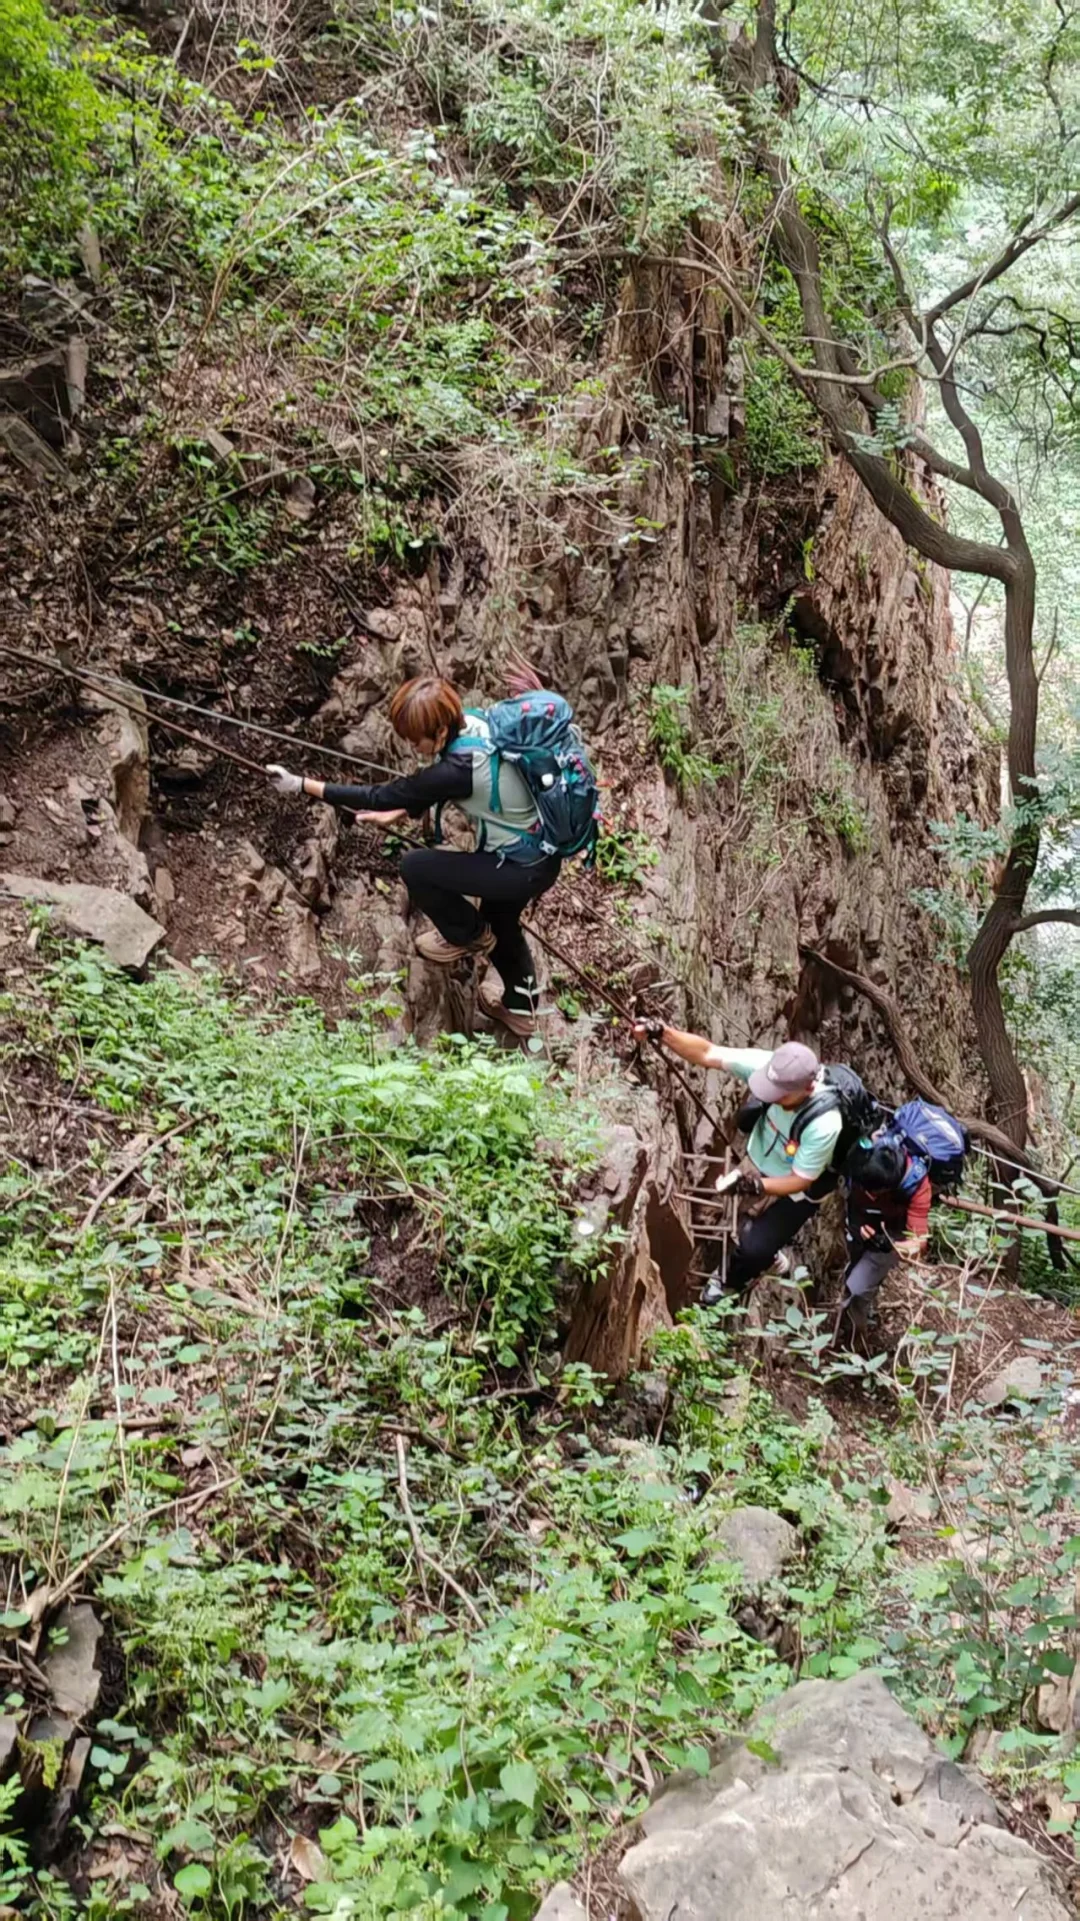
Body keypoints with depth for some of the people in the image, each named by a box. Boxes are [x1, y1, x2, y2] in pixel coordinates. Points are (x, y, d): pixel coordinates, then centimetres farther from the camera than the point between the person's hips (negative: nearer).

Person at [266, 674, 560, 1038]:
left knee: (414, 867, -4)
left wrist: (301, 785, -20)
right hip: (543, 852, 9)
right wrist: (399, 814, 1)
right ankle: (521, 1008, 50)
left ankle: (469, 935, 20)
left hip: (524, 869, -9)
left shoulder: (458, 769, -31)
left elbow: (381, 798, -23)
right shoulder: (476, 724, -6)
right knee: (499, 921, 31)